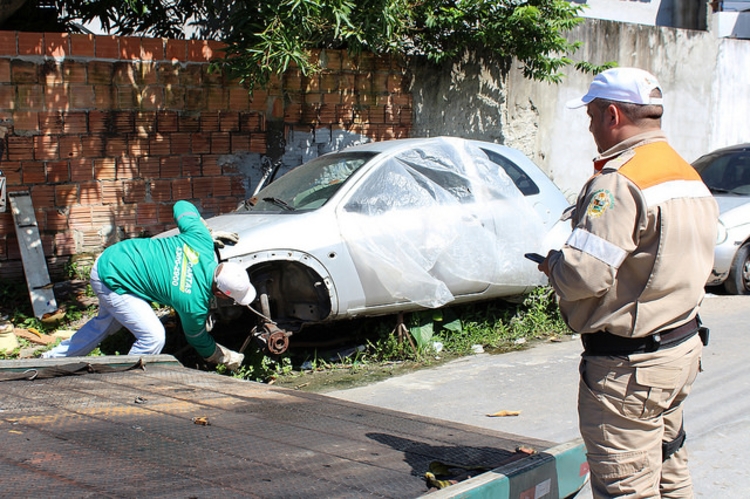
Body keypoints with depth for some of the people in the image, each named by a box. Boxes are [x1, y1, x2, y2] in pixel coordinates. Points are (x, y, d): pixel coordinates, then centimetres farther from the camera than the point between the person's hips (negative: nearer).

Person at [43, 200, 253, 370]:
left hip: (111, 258, 9)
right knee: (153, 337, -15)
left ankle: (55, 357, 48)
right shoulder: (195, 303, -27)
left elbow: (182, 206, 2)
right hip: (112, 282, -9)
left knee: (106, 324, 30)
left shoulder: (201, 240, -16)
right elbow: (199, 340, -4)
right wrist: (227, 358, 10)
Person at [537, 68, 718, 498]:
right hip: (684, 346, 10)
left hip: (630, 365, -10)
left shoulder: (619, 182, -21)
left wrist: (553, 263, -4)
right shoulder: (689, 176, 10)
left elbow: (584, 274, -28)